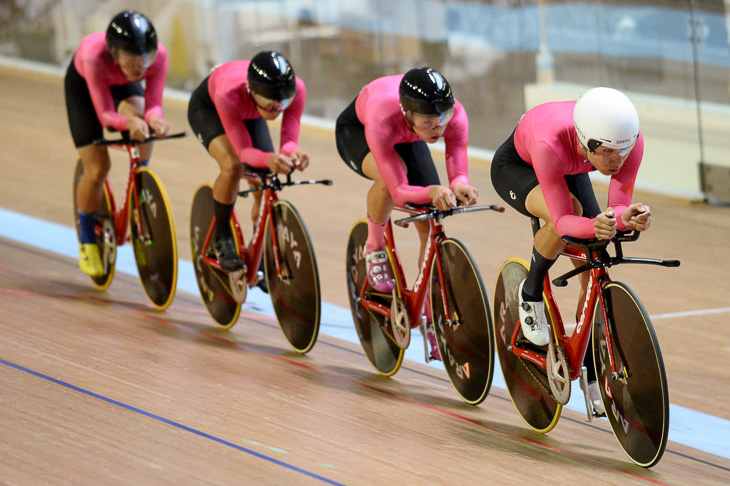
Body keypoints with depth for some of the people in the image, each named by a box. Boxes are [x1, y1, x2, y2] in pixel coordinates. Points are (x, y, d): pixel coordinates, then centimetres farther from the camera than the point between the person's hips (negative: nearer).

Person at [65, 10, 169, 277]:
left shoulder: (158, 56, -36)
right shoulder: (95, 57, -44)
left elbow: (153, 104, -30)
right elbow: (105, 114, -40)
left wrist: (154, 118, -53)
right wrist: (128, 122, -61)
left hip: (123, 84, 3)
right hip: (83, 83, -3)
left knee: (144, 131, -30)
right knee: (97, 168, -10)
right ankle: (87, 242, 13)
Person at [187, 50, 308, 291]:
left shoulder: (295, 90, -38)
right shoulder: (231, 93, -46)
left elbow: (289, 138, -34)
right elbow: (244, 151, -42)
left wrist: (291, 152, -58)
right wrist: (268, 159, -64)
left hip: (249, 114, 4)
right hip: (207, 106, -4)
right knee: (232, 165, -31)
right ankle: (222, 239, -6)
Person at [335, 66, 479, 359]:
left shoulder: (454, 115, -37)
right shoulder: (383, 119, -46)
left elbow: (458, 172, -32)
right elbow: (399, 191, -44)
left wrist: (460, 185, -55)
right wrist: (433, 192, -63)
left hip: (407, 138, 4)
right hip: (356, 130, -4)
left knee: (430, 226, -7)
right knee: (391, 175, -38)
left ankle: (434, 323, 7)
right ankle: (375, 248, -9)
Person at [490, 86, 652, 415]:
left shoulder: (631, 142, -35)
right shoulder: (550, 144, -46)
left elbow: (618, 207, -29)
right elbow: (562, 220, -43)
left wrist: (629, 217, -52)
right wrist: (594, 226, -63)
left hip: (570, 171, 5)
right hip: (515, 167, -4)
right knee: (569, 209, -36)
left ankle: (591, 376, 12)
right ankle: (530, 293, -7)